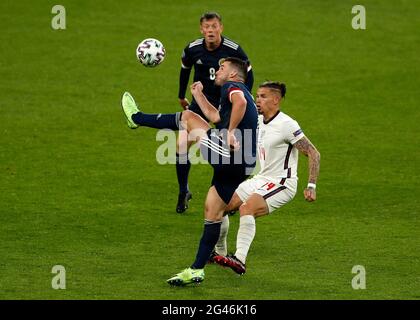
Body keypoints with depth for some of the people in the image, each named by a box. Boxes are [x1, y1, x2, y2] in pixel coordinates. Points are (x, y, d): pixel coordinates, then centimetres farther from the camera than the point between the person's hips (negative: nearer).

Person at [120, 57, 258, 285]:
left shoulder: (232, 86, 1)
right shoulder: (242, 94, 30)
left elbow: (240, 102, -24)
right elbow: (216, 117, 41)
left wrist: (231, 132, -25)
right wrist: (198, 95, 48)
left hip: (225, 153, -9)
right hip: (242, 166, 9)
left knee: (188, 117, 8)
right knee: (213, 214, 13)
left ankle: (137, 118, 26)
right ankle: (197, 270, 14)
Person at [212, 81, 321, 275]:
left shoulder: (286, 125, -17)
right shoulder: (258, 121, 7)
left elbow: (313, 154, -16)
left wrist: (311, 186, -21)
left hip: (282, 183, -9)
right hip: (261, 179, 9)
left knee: (247, 208, -31)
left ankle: (239, 260, -38)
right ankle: (219, 252, 19)